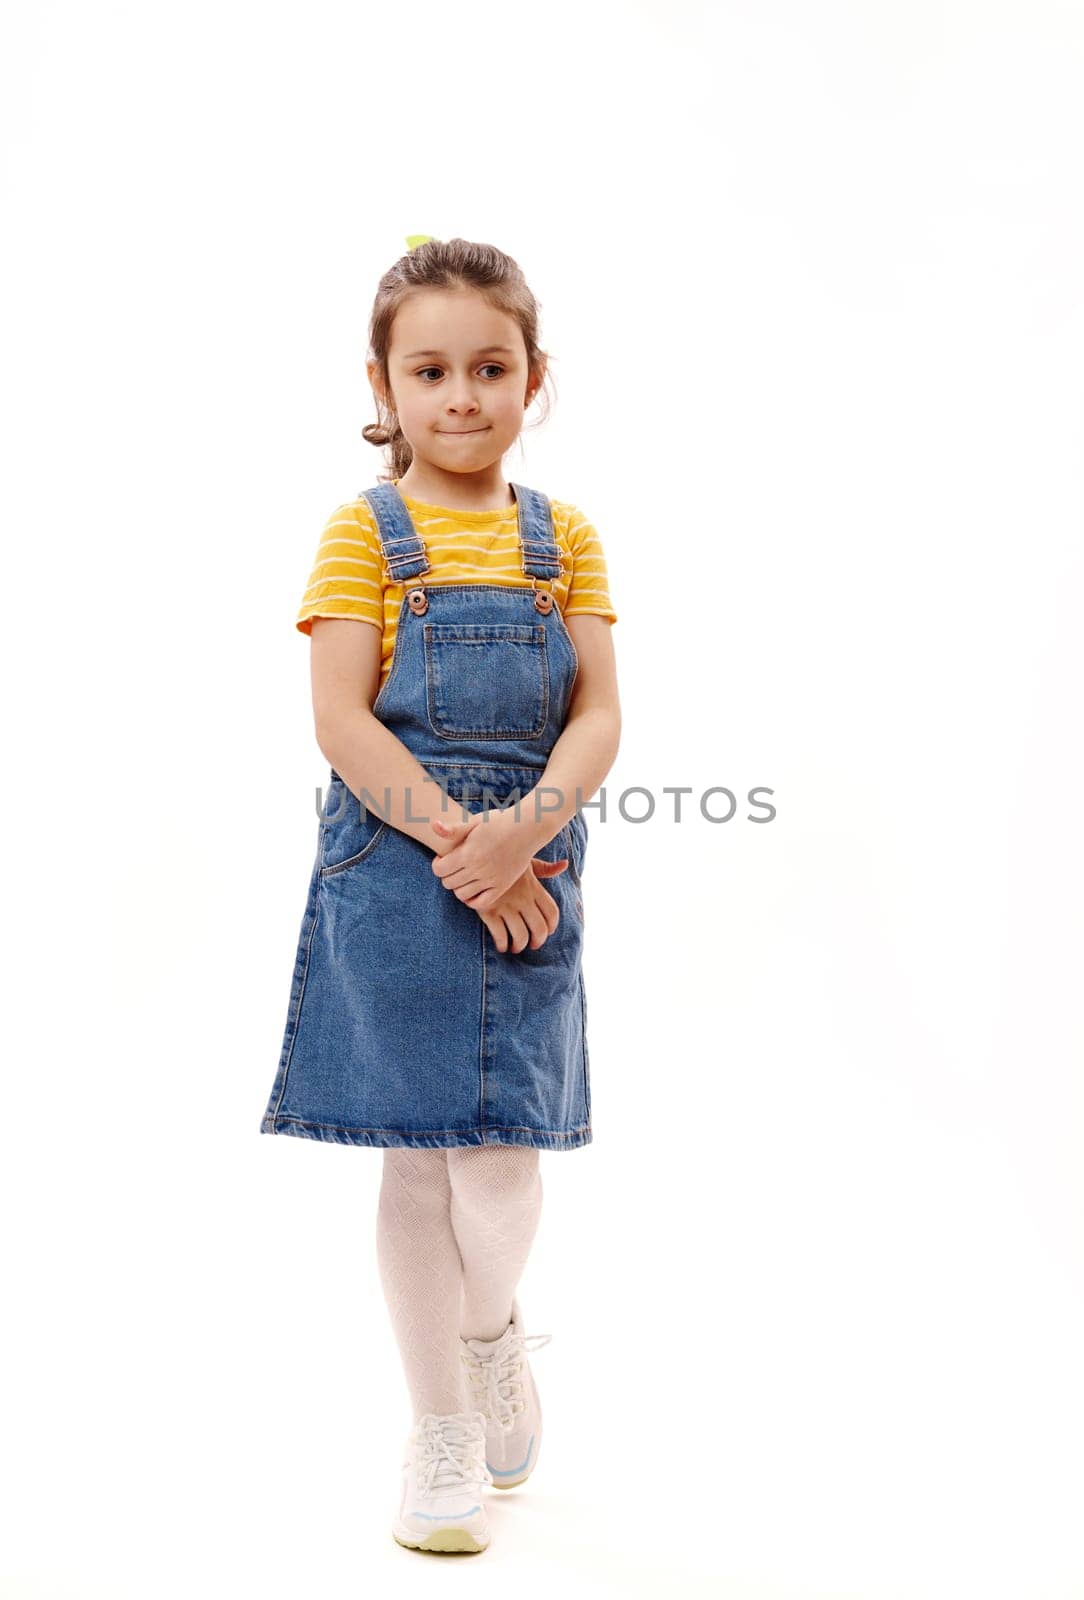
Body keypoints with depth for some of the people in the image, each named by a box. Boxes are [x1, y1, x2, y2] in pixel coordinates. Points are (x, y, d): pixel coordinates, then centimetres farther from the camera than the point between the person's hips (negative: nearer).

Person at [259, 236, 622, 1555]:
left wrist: (526, 825, -19)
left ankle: (491, 1331, 31)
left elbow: (598, 713, -1)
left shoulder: (562, 539, 7)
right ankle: (445, 1429, 23)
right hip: (392, 871, -1)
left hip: (527, 869, 2)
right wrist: (458, 842, -17)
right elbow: (343, 723, -9)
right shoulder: (366, 533, -1)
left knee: (501, 1155, -3)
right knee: (416, 1161, 5)